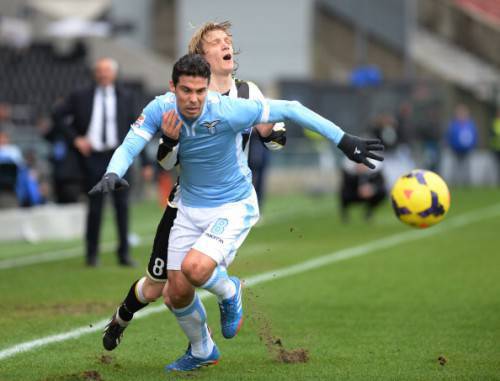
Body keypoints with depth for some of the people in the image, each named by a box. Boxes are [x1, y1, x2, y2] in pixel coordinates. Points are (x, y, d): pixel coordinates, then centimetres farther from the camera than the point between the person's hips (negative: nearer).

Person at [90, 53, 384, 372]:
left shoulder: (228, 111, -26)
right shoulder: (160, 109, -14)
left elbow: (290, 109, -21)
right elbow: (128, 147, -20)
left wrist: (344, 141, -22)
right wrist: (112, 175, -44)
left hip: (235, 206, -5)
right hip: (190, 209, 5)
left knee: (195, 268, -30)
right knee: (177, 293, 6)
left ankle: (229, 292, 7)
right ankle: (202, 351, 38)